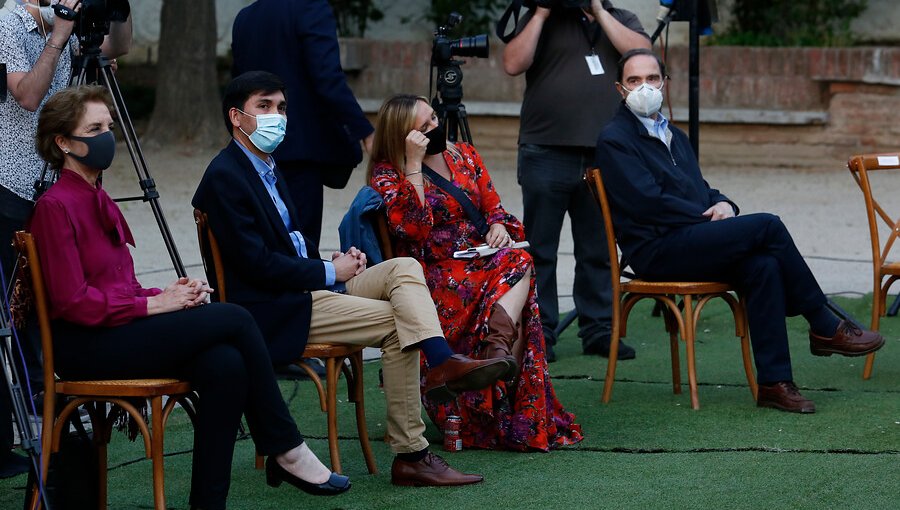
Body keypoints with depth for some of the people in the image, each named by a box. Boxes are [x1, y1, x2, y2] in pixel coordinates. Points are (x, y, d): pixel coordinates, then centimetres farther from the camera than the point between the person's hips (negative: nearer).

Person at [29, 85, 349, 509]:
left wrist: (169, 294, 1)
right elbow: (73, 302, -16)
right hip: (86, 347, -9)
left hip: (119, 332, 9)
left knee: (226, 365, -18)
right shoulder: (55, 206, -10)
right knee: (234, 319, -17)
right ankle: (286, 450, -7)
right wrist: (155, 303, -14)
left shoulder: (98, 200, 19)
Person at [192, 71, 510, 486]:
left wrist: (336, 261, 5)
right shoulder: (225, 177, -13)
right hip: (274, 310, -9)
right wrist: (330, 272, -11)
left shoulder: (264, 167, 18)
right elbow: (257, 264, -20)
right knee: (396, 323, -18)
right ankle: (410, 456, -18)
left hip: (308, 288, 9)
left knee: (404, 268, -9)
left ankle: (441, 362, -33)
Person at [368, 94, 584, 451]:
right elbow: (413, 227, -15)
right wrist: (414, 164, -16)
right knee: (518, 266, -29)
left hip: (480, 260, 5)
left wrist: (498, 226, -8)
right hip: (435, 274, -5)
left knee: (517, 261, -29)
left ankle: (497, 343, -43)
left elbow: (493, 207, 15)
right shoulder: (387, 173, 0)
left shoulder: (463, 156, 16)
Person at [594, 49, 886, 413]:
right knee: (767, 226, -22)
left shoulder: (674, 136, 26)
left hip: (690, 242, 8)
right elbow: (649, 202, -12)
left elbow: (700, 190, 26)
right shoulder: (614, 140, -2)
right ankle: (825, 328, -10)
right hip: (656, 250, -8)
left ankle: (774, 383, -27)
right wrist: (710, 218, -11)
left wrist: (722, 204, 1)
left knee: (762, 266, -24)